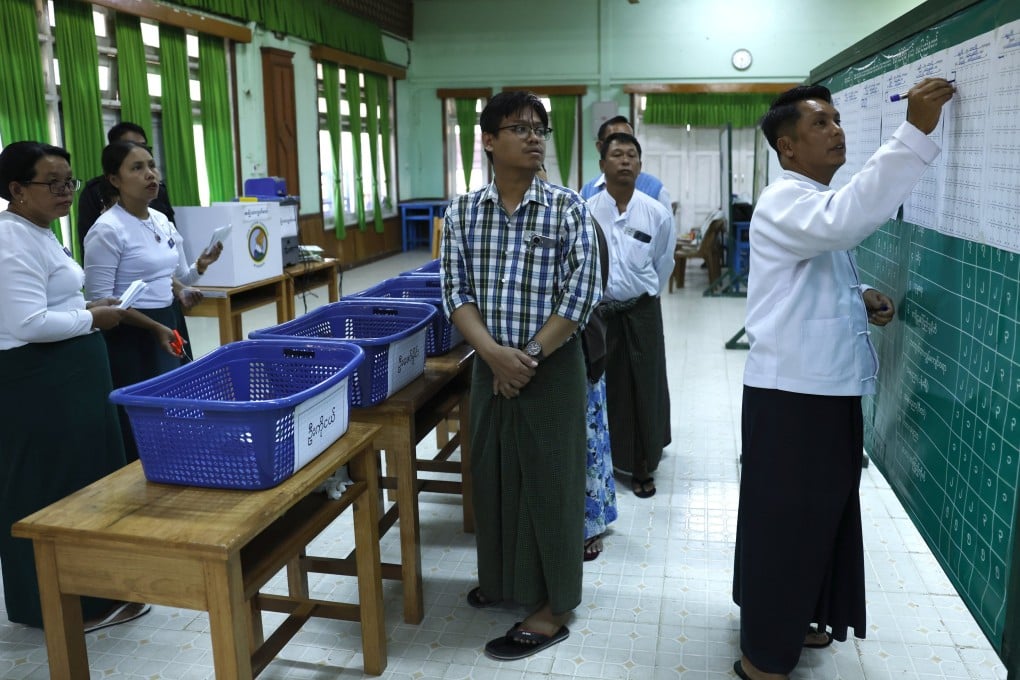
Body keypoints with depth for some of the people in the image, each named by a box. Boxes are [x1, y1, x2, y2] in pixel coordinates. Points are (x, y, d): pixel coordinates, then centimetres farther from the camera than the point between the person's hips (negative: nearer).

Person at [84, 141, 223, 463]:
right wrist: (155, 328, -20)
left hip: (168, 326, 7)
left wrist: (200, 266, -2)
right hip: (129, 337, -7)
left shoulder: (162, 221, 8)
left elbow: (178, 278, 19)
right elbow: (100, 299, -17)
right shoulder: (107, 230, -15)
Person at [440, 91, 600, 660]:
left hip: (554, 367, -3)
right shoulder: (463, 211, 2)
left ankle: (552, 608, 19)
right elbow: (456, 292, -1)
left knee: (549, 478, 4)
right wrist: (495, 353, -15)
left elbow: (580, 295, -10)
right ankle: (504, 576, 38)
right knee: (493, 472, 15)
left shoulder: (568, 208, -7)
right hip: (490, 365, 4)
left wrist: (530, 356, -13)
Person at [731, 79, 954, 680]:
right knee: (784, 520, 1)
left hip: (829, 389, 10)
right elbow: (848, 219, -37)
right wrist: (916, 133, -37)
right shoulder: (784, 201, -15)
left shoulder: (819, 203, 17)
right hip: (791, 394, -10)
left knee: (819, 514, 20)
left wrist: (862, 296, 5)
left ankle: (787, 622, 39)